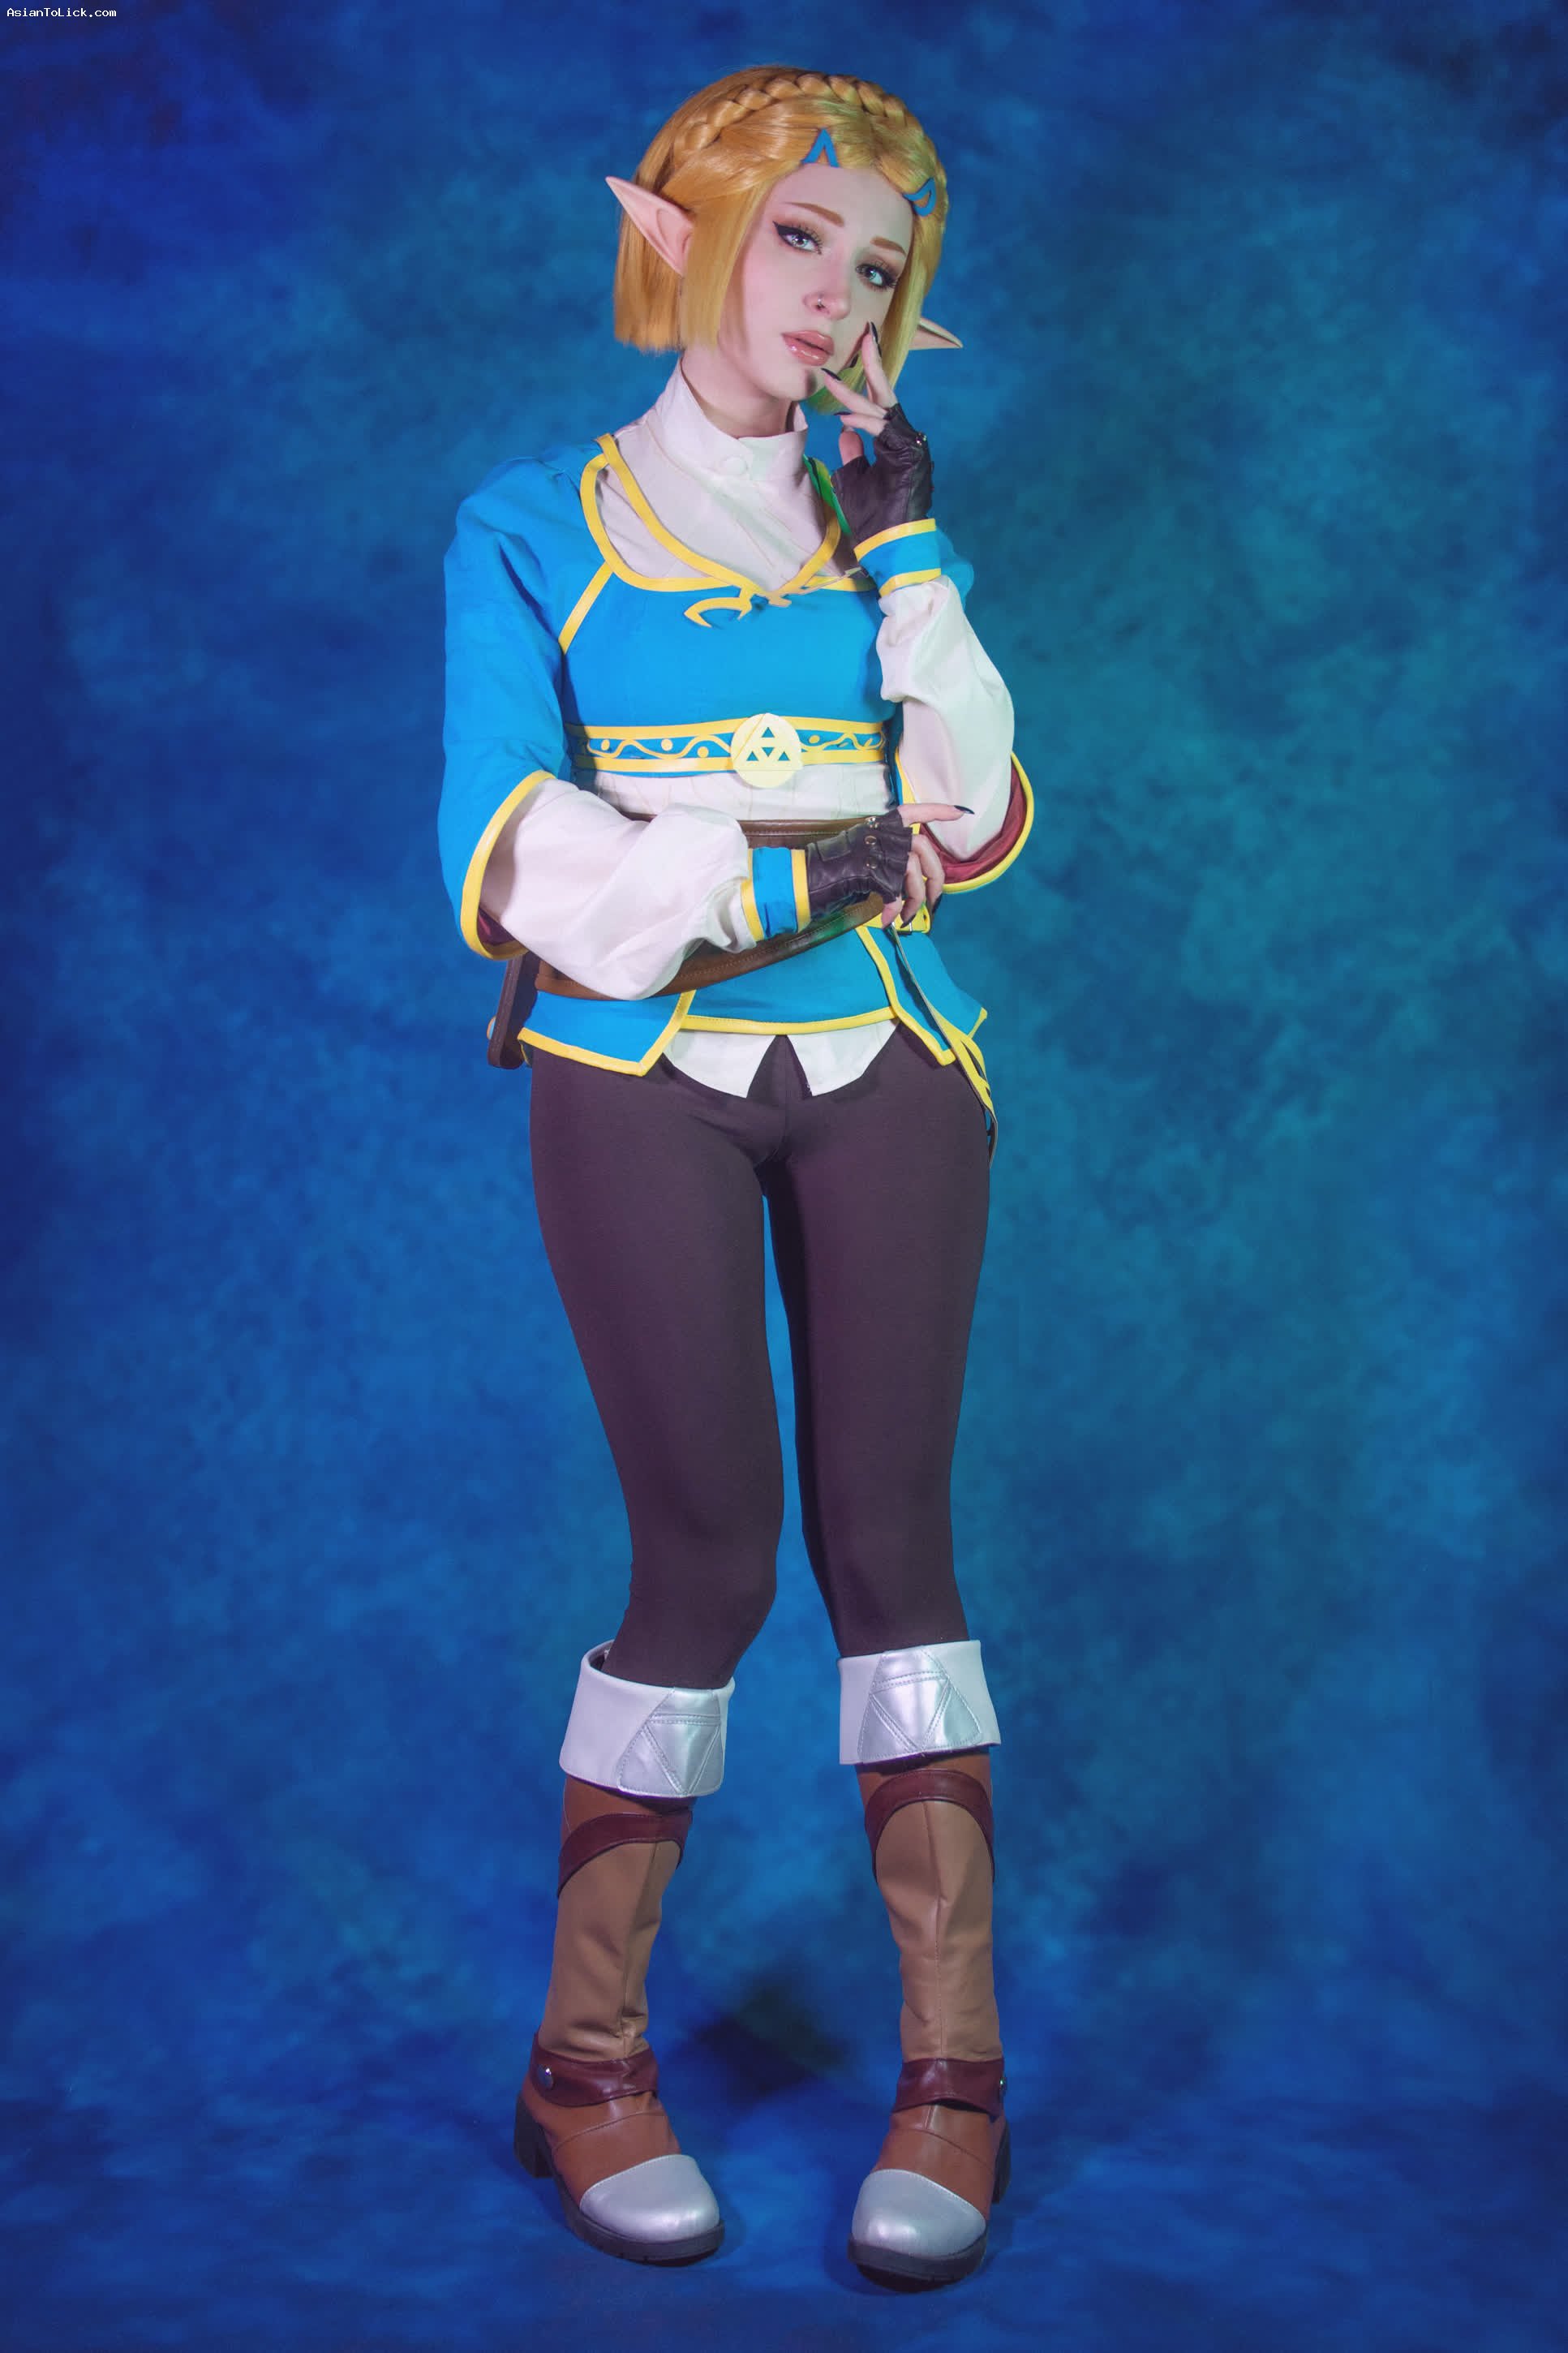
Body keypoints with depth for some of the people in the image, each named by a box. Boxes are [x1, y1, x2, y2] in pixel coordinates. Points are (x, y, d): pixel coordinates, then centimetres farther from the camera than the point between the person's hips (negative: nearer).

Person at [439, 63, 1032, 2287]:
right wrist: (812, 871, -12)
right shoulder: (534, 526, 4)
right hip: (641, 1092, -2)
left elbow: (979, 825, 0)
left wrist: (903, 555, -5)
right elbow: (514, 868, -8)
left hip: (882, 1074, 3)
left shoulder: (878, 513, 13)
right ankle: (583, 2061, 12)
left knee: (890, 1533, -1)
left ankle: (957, 2073, 6)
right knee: (710, 1555, -5)